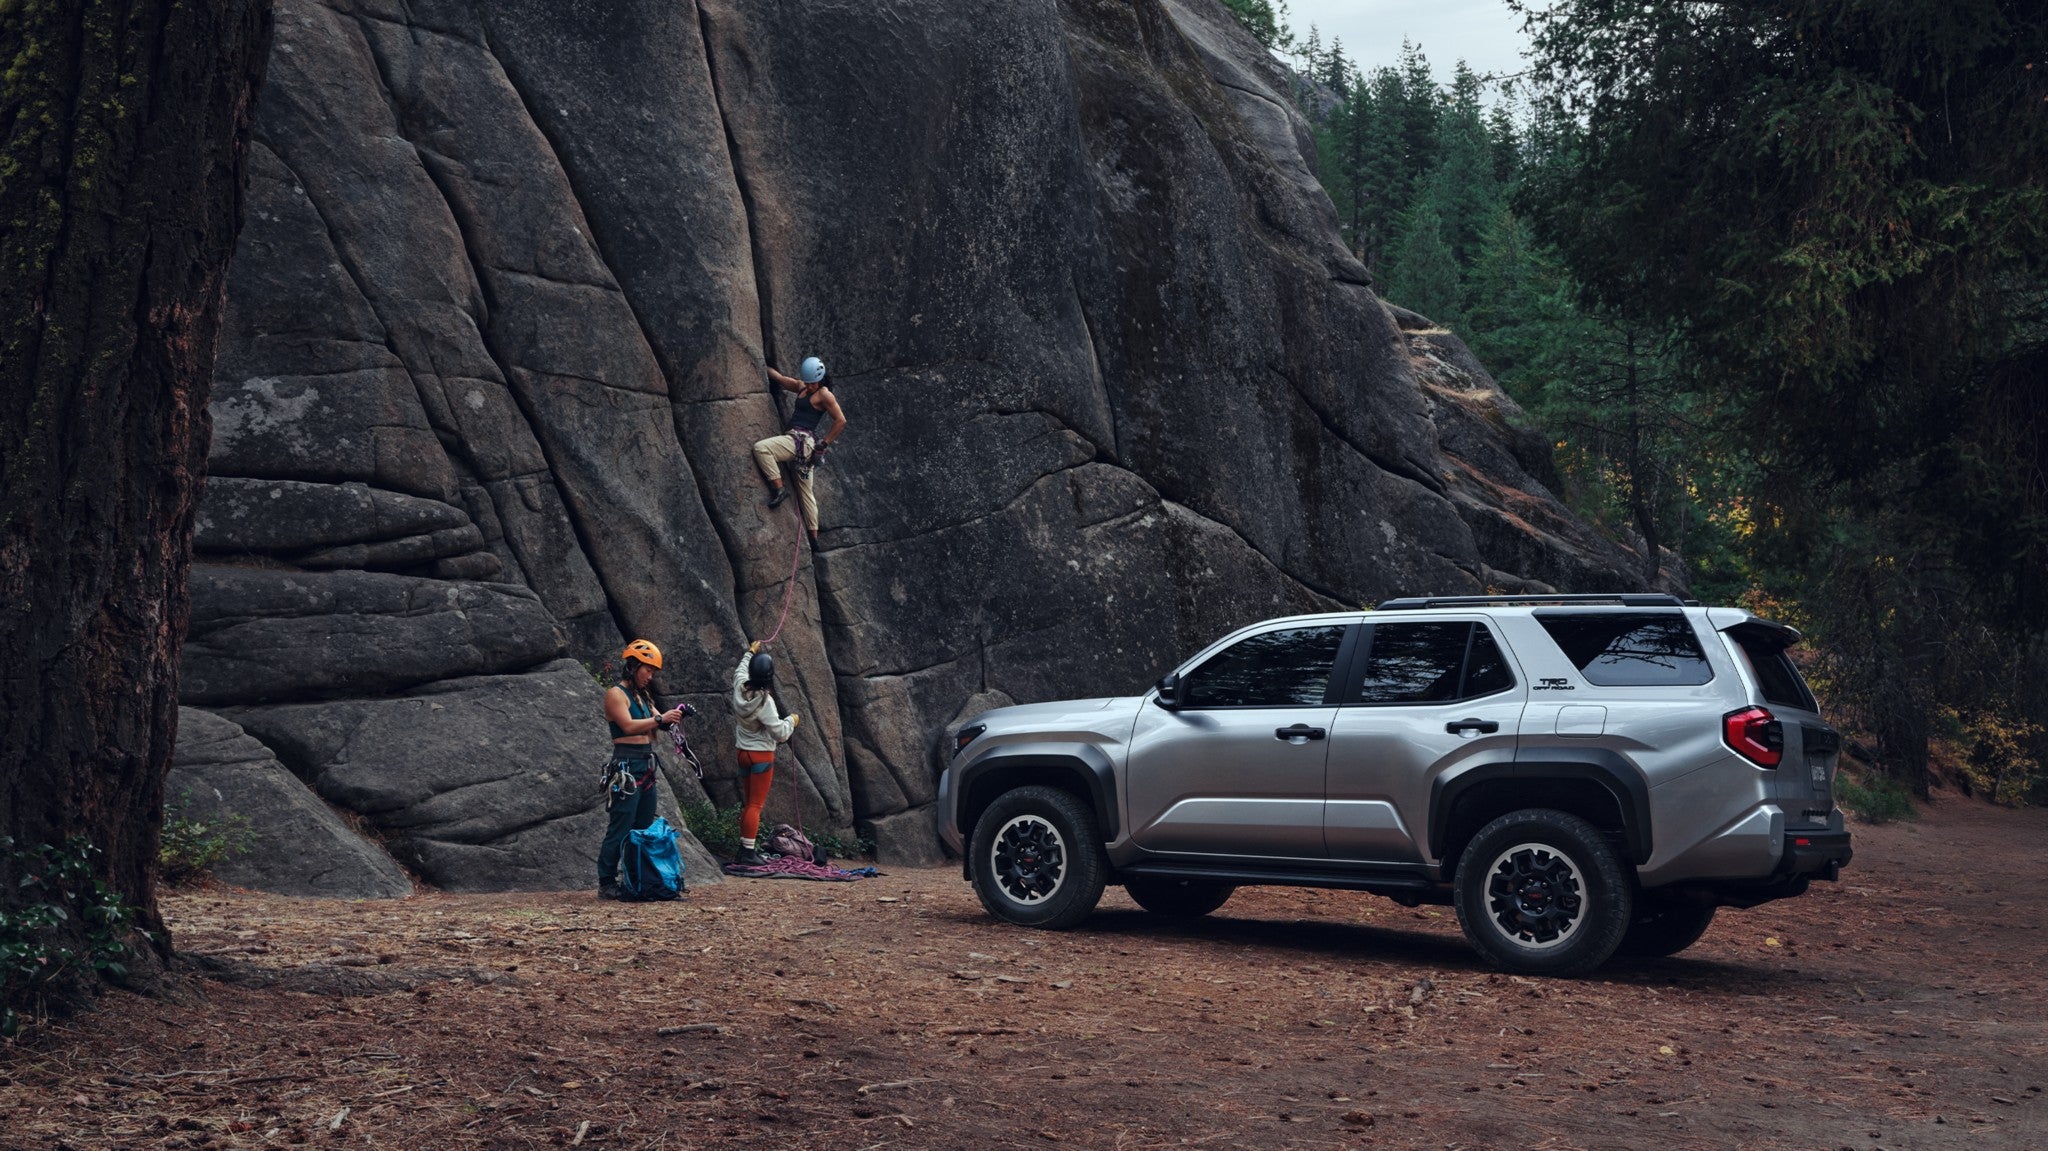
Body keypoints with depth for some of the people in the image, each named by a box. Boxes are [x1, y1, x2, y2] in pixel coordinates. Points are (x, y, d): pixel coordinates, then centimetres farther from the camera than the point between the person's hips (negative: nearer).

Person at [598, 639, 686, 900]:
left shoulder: (643, 695, 19)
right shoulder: (616, 694, -7)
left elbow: (657, 725, 15)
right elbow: (629, 726, -19)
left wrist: (675, 715, -3)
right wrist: (661, 719, -19)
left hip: (646, 768, 9)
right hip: (626, 767, -9)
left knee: (643, 828, 11)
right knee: (620, 828, -10)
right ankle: (606, 884, -7)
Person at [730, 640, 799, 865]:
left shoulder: (740, 688, -3)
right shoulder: (764, 701, -22)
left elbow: (740, 670, 23)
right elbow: (780, 734, -19)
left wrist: (750, 653, 39)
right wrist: (792, 721, 0)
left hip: (743, 753, 7)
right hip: (762, 755, -7)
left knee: (750, 803, 17)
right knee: (756, 805, -4)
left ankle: (745, 848, 20)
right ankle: (749, 853, -5)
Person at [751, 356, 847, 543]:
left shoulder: (824, 395, -8)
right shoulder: (802, 387, 16)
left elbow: (841, 421, -10)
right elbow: (780, 378, 28)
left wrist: (824, 443, -11)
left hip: (803, 440, -10)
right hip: (803, 443, 10)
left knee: (761, 448, -22)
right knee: (805, 490, 13)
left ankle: (778, 490, -18)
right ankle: (813, 534, 18)